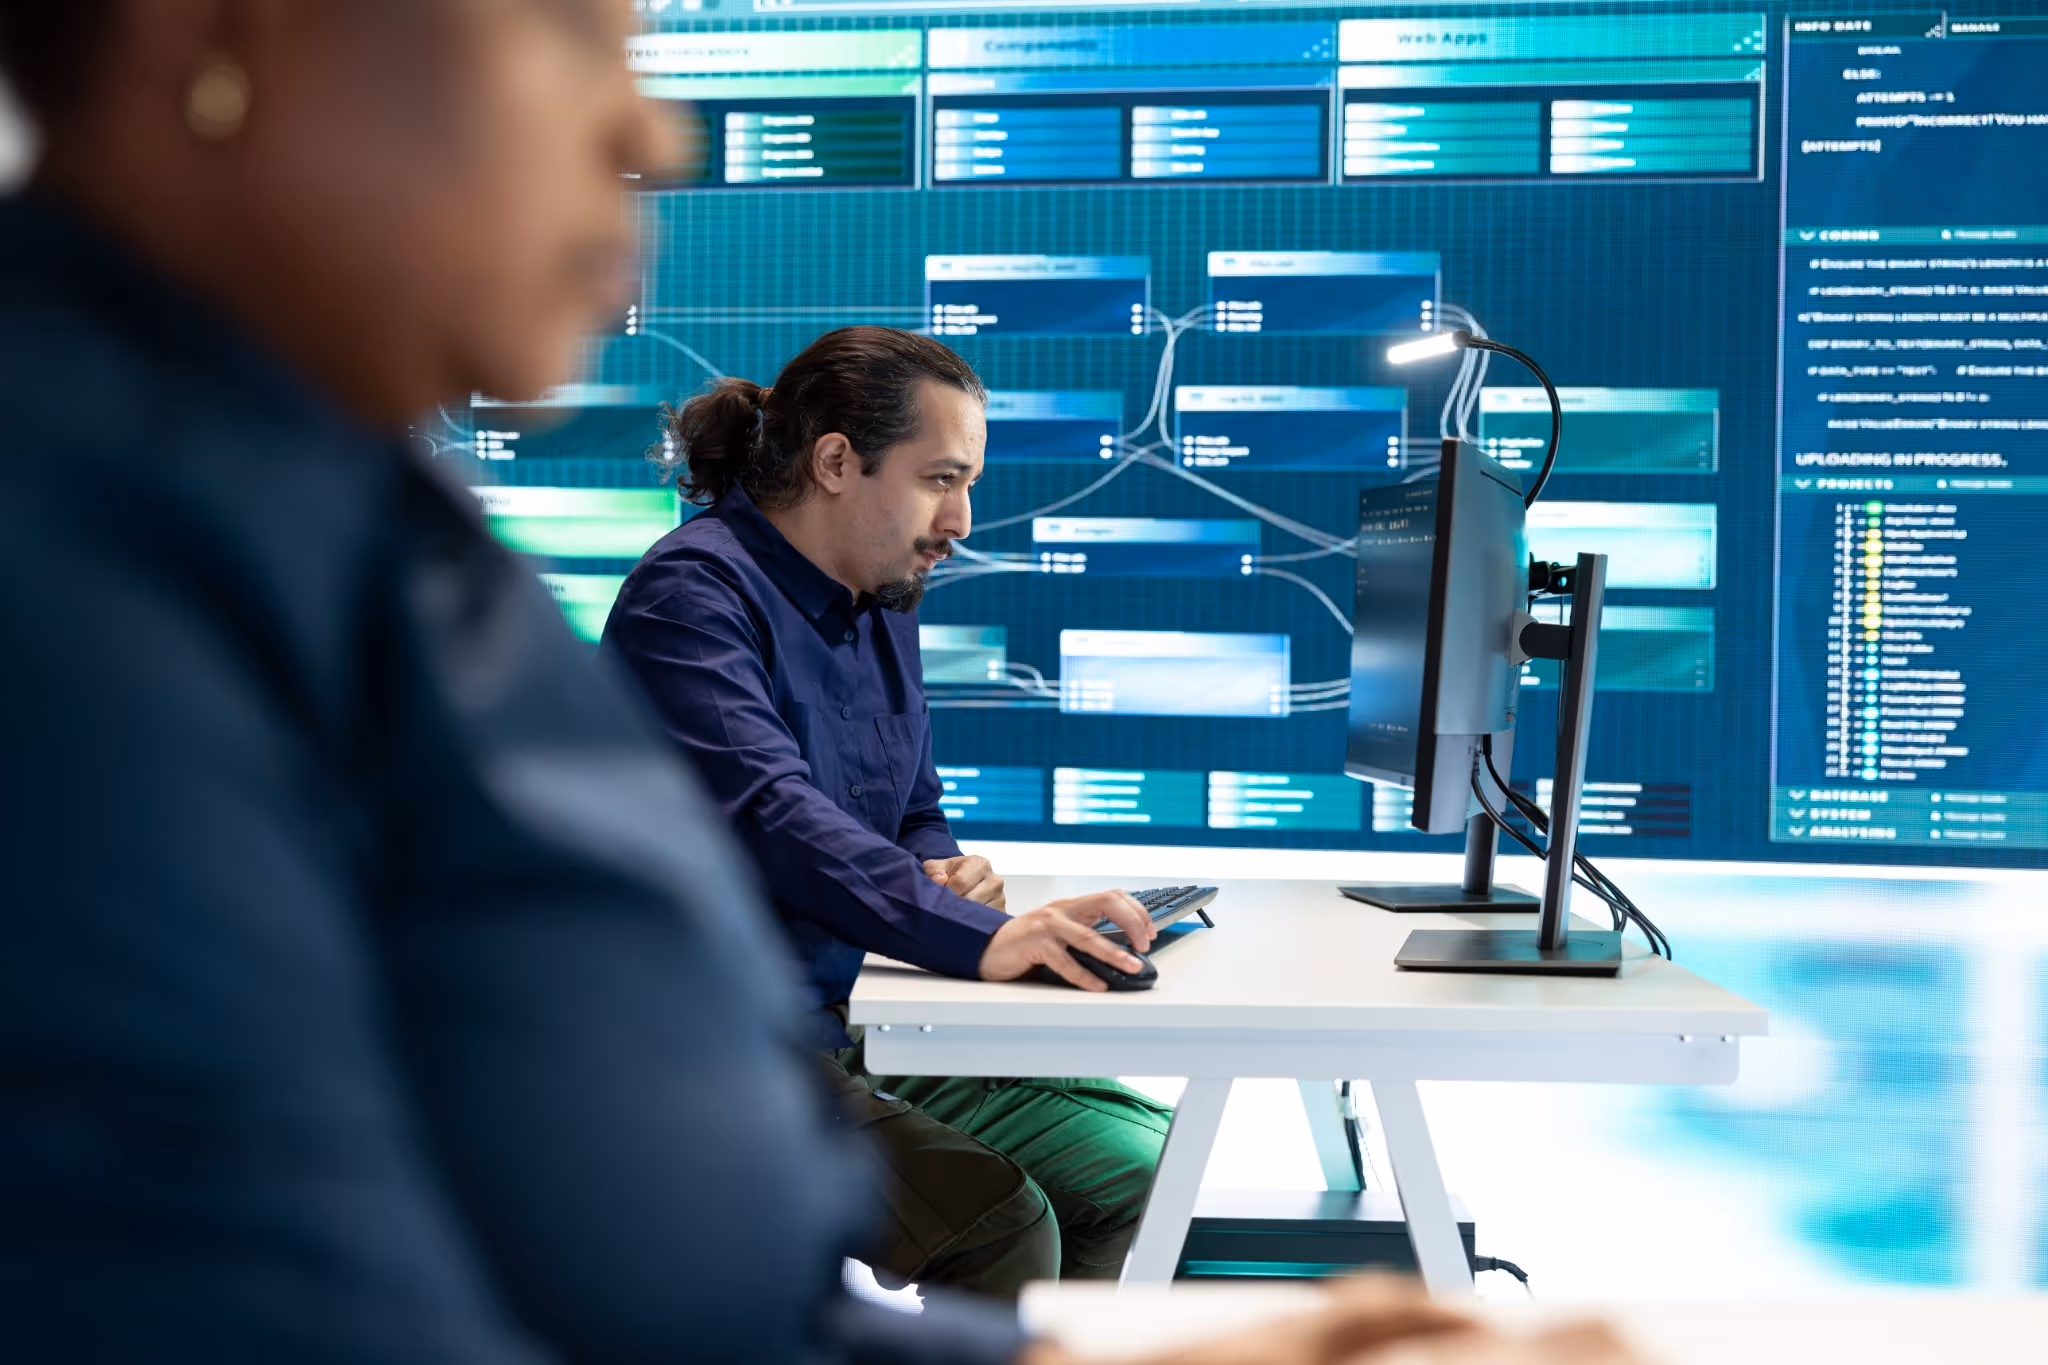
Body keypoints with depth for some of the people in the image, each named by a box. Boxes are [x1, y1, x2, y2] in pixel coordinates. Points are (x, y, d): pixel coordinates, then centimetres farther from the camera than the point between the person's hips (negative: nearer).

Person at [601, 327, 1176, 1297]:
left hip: (867, 1026, 9)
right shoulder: (693, 593, -15)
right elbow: (766, 810, -31)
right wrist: (976, 935, -42)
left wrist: (941, 871, -3)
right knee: (999, 1225, -26)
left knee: (1141, 1162, -2)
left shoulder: (881, 603, 13)